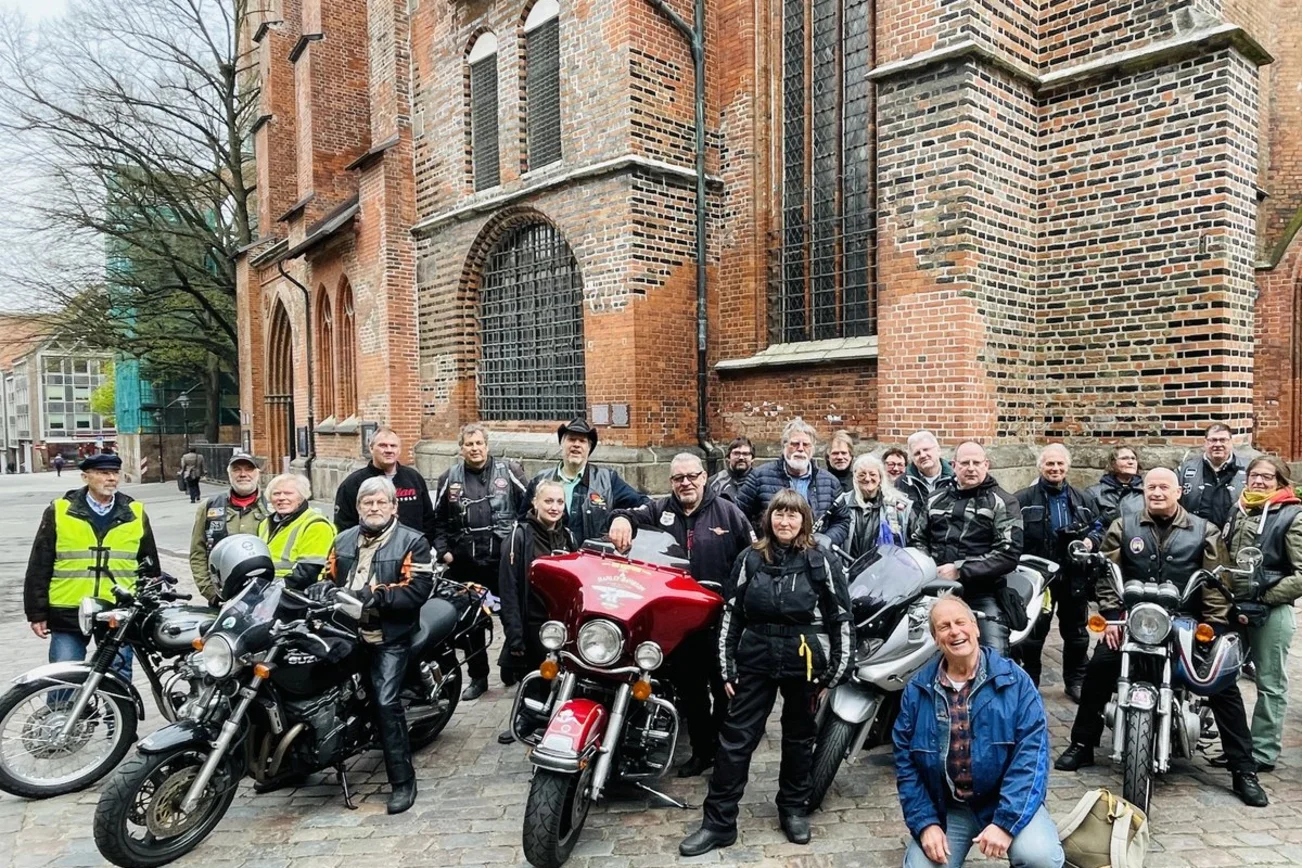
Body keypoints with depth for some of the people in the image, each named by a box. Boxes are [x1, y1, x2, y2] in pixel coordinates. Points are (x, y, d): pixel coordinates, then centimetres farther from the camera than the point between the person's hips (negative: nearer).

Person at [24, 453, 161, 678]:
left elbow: (150, 567, 12)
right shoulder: (59, 512, 1)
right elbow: (39, 567, 3)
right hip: (68, 615, -1)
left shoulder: (135, 515, 6)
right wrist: (37, 613, 0)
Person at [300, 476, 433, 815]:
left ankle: (402, 779, -6)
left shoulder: (413, 542, -1)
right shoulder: (343, 540, 18)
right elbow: (327, 579, 14)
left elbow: (417, 591, -12)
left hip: (390, 636, -6)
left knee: (386, 702, -15)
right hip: (346, 632, 6)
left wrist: (374, 596, -20)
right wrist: (321, 591, -10)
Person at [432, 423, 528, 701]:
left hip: (505, 559, -2)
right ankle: (477, 676, 25)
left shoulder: (509, 471, -1)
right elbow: (438, 520, 13)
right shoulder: (449, 478, 7)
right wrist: (443, 551, 2)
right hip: (465, 563, 3)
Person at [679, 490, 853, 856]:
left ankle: (794, 808, 34)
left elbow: (841, 620, -1)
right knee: (735, 739, 1)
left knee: (799, 738, 14)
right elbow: (731, 615, 4)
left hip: (804, 662, -1)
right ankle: (718, 822, 10)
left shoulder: (822, 563, -3)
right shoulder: (749, 559, 2)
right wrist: (727, 668, 1)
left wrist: (835, 673, -3)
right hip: (756, 660, 1)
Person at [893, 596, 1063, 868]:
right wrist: (925, 823, -10)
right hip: (944, 807, 2)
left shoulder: (1014, 681, -8)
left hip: (1008, 800, -1)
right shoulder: (917, 690, -2)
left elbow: (1032, 752, -15)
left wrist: (1005, 822, -22)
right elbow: (905, 762, 1)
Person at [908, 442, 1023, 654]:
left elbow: (1009, 553, -8)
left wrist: (960, 571, -15)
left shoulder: (1003, 502, 3)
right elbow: (917, 538, 23)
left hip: (983, 596, -4)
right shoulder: (937, 498, 17)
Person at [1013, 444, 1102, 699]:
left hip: (1074, 577, 4)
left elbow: (1098, 527, 15)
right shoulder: (1023, 499, -5)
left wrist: (1091, 540, -6)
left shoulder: (1083, 500, 8)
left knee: (1076, 633, 15)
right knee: (1032, 633, 6)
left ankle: (1076, 682, 30)